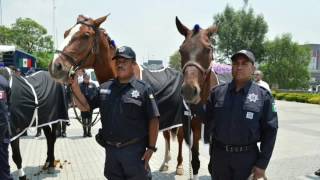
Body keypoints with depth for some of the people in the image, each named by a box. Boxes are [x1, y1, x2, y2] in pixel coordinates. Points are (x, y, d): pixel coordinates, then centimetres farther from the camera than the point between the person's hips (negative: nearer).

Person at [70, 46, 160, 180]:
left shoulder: (143, 89, -9)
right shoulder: (104, 88, 5)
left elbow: (153, 120, -10)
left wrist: (151, 147, -13)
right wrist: (75, 86, -5)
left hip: (134, 149, -4)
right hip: (110, 149, 5)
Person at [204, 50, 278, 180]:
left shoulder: (263, 96, -5)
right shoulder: (217, 92, 0)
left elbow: (270, 131, -5)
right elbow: (207, 121, 5)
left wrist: (262, 164, -8)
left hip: (247, 156, -2)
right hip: (218, 154, 2)